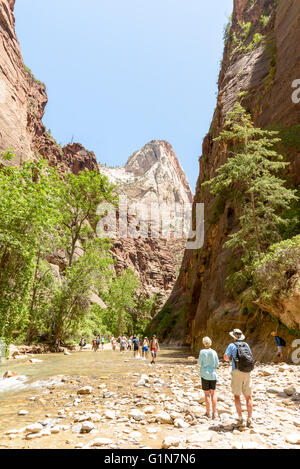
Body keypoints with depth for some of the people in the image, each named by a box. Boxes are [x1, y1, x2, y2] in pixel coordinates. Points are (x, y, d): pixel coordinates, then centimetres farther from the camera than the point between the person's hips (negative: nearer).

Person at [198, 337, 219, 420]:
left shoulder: (202, 352, -11)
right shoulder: (214, 352, -5)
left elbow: (199, 363, -4)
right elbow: (217, 364, 1)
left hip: (205, 374, -2)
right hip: (213, 374, 2)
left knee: (207, 394, 7)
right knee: (213, 393, 13)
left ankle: (208, 413, 13)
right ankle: (214, 413, 14)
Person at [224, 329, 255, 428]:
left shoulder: (232, 345, 0)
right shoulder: (246, 345, 12)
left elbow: (225, 358, -3)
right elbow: (250, 357, 20)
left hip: (237, 372, -4)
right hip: (247, 372, 4)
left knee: (237, 396, 5)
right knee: (248, 397, 9)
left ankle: (240, 419, -1)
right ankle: (249, 420, 4)